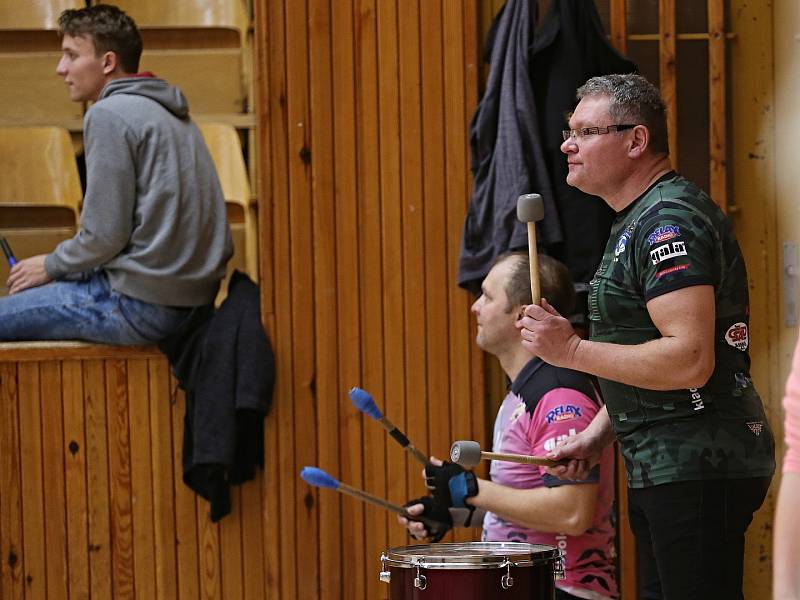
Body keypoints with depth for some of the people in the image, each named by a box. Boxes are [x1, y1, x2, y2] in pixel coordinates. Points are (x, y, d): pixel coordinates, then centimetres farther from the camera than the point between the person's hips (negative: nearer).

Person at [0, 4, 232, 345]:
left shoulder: (110, 115, -13)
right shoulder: (167, 110, 16)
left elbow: (105, 236, -15)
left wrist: (50, 266, 2)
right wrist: (59, 264, 18)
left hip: (143, 303, -10)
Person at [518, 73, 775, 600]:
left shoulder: (670, 221, -16)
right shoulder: (639, 221, 18)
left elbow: (690, 360, -26)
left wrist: (572, 351, -23)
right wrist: (595, 436, 13)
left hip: (699, 470, -11)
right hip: (663, 470, 11)